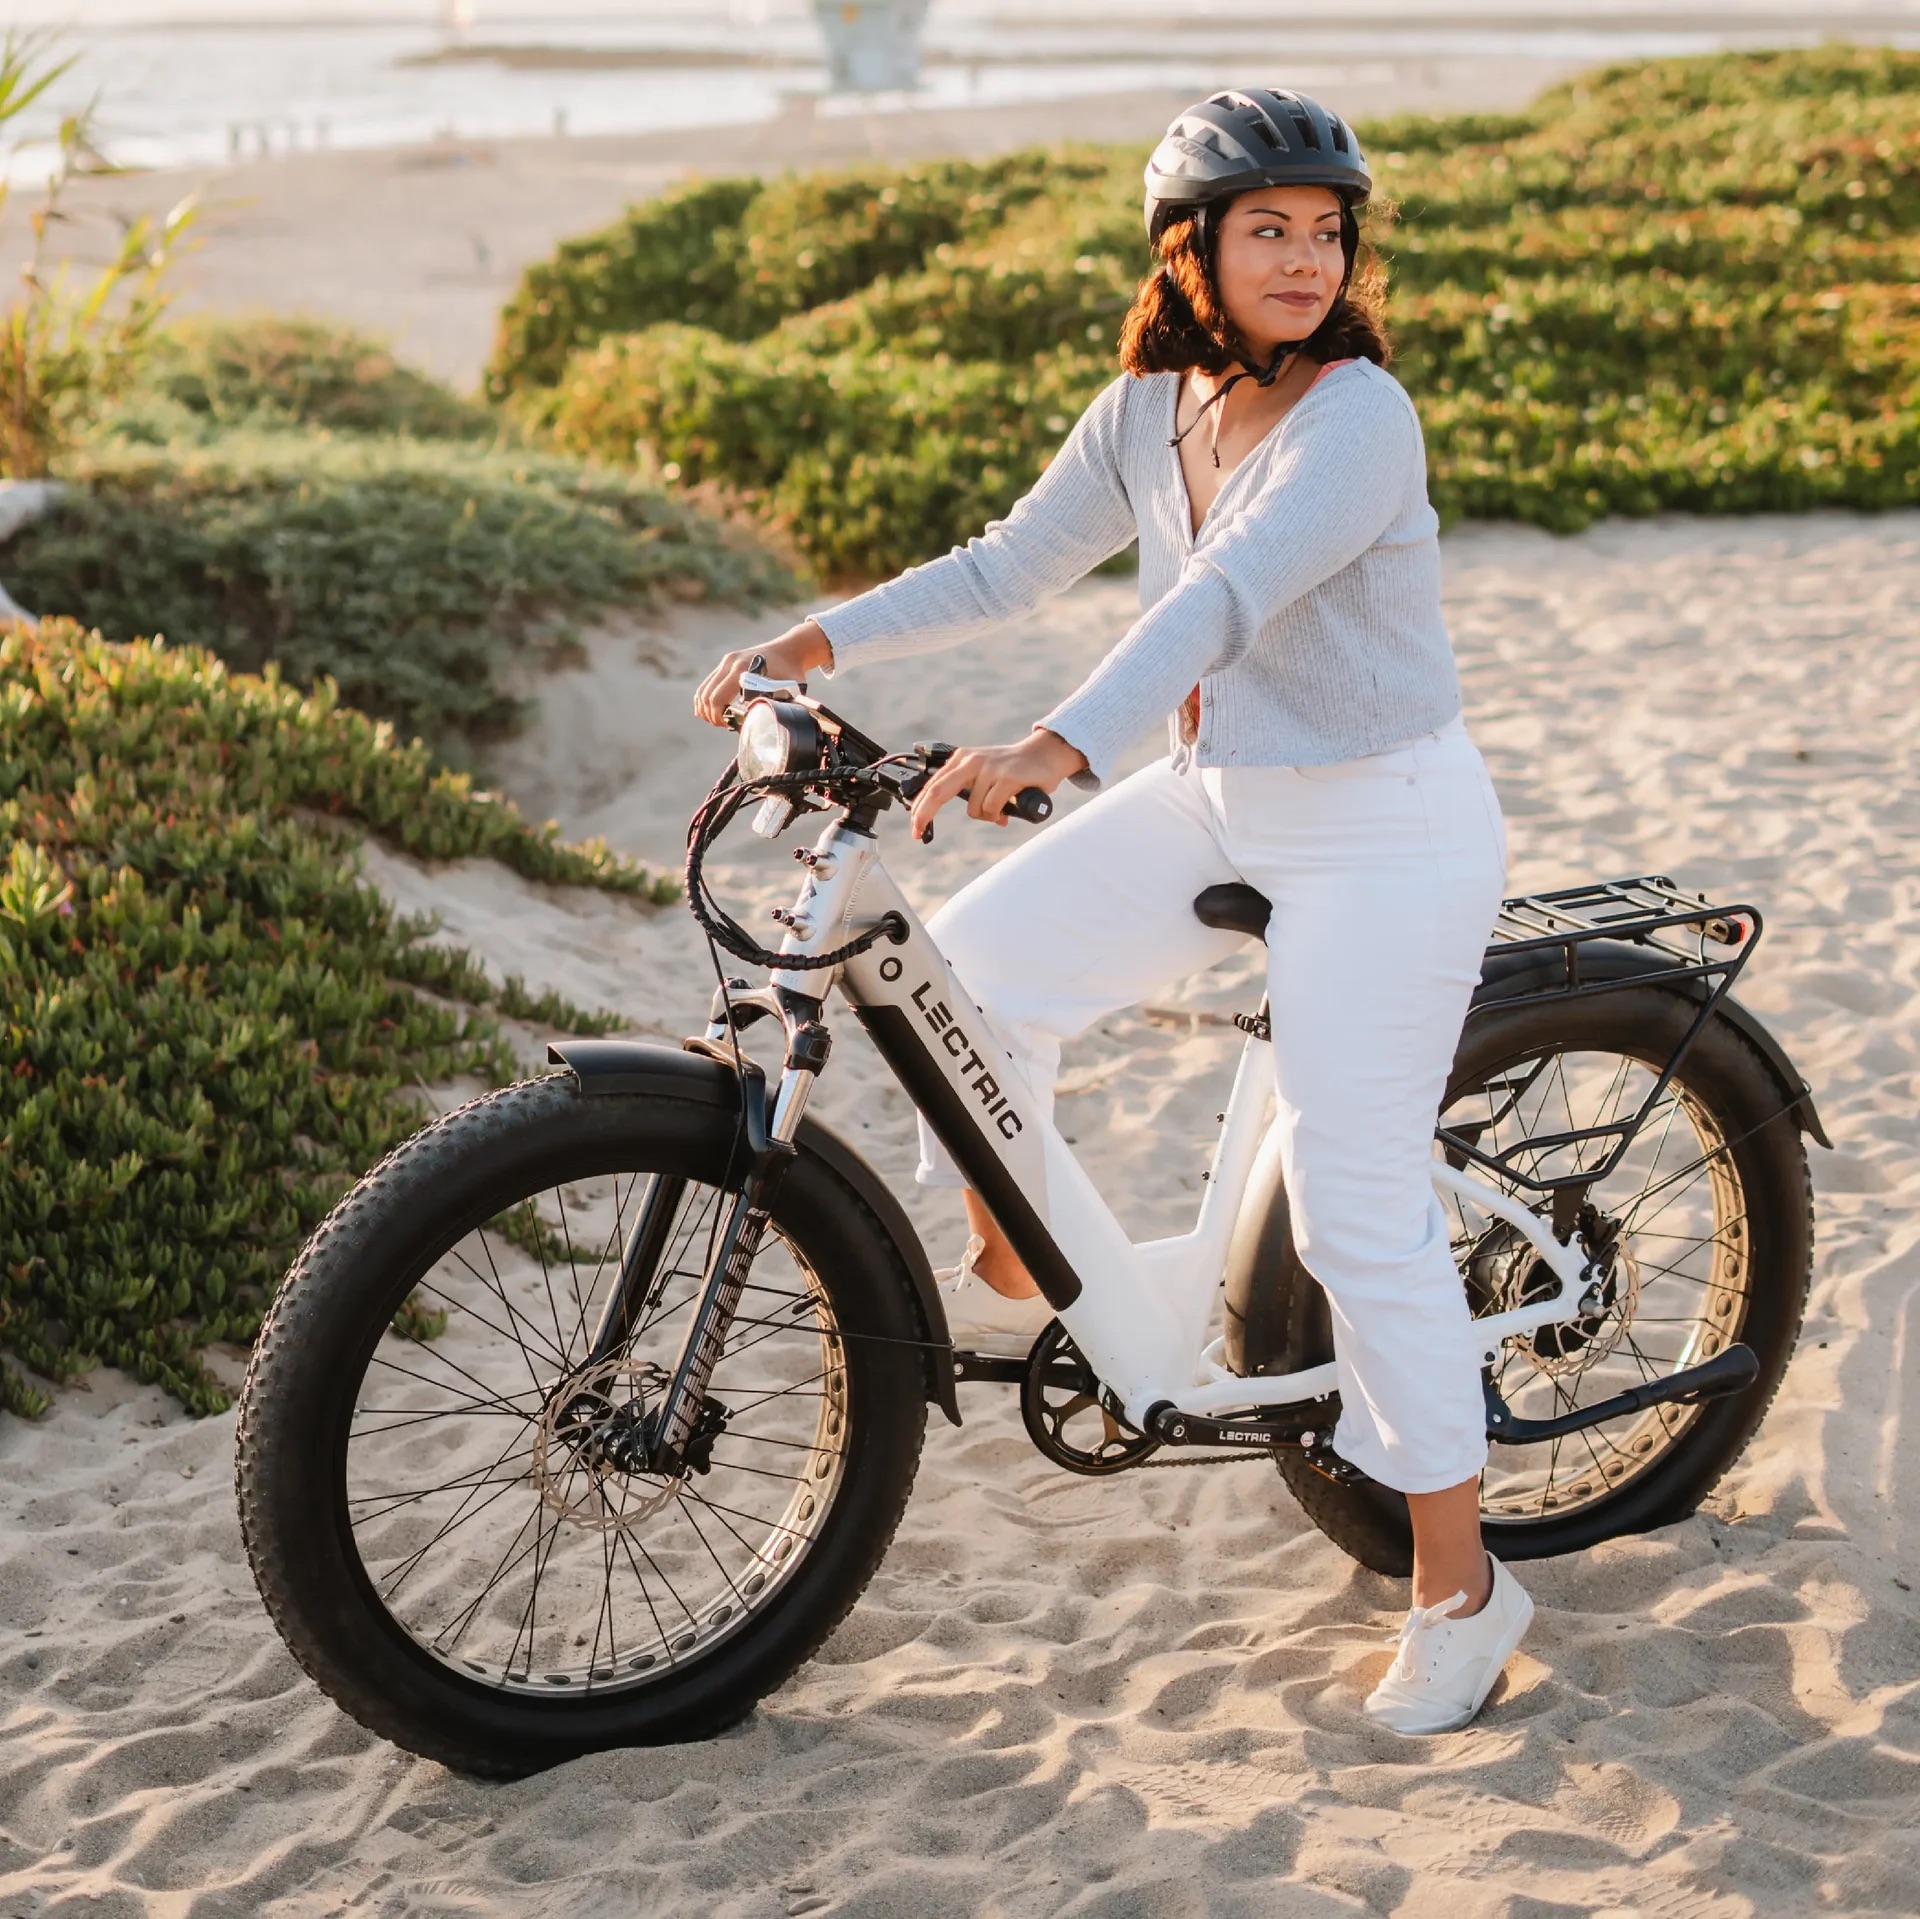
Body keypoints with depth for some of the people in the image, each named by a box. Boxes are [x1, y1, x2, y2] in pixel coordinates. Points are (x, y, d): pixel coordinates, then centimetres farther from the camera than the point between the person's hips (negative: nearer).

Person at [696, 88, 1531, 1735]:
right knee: (975, 966, -5)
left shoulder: (1358, 417, -21)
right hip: (1214, 798, 7)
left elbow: (1227, 597, -36)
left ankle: (1461, 1584, 7)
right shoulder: (1151, 410, 1)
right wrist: (817, 642, -5)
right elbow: (1008, 568, 7)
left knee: (1358, 1205, -7)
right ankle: (1009, 1276, 20)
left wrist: (1058, 748, -49)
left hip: (1386, 832, -7)